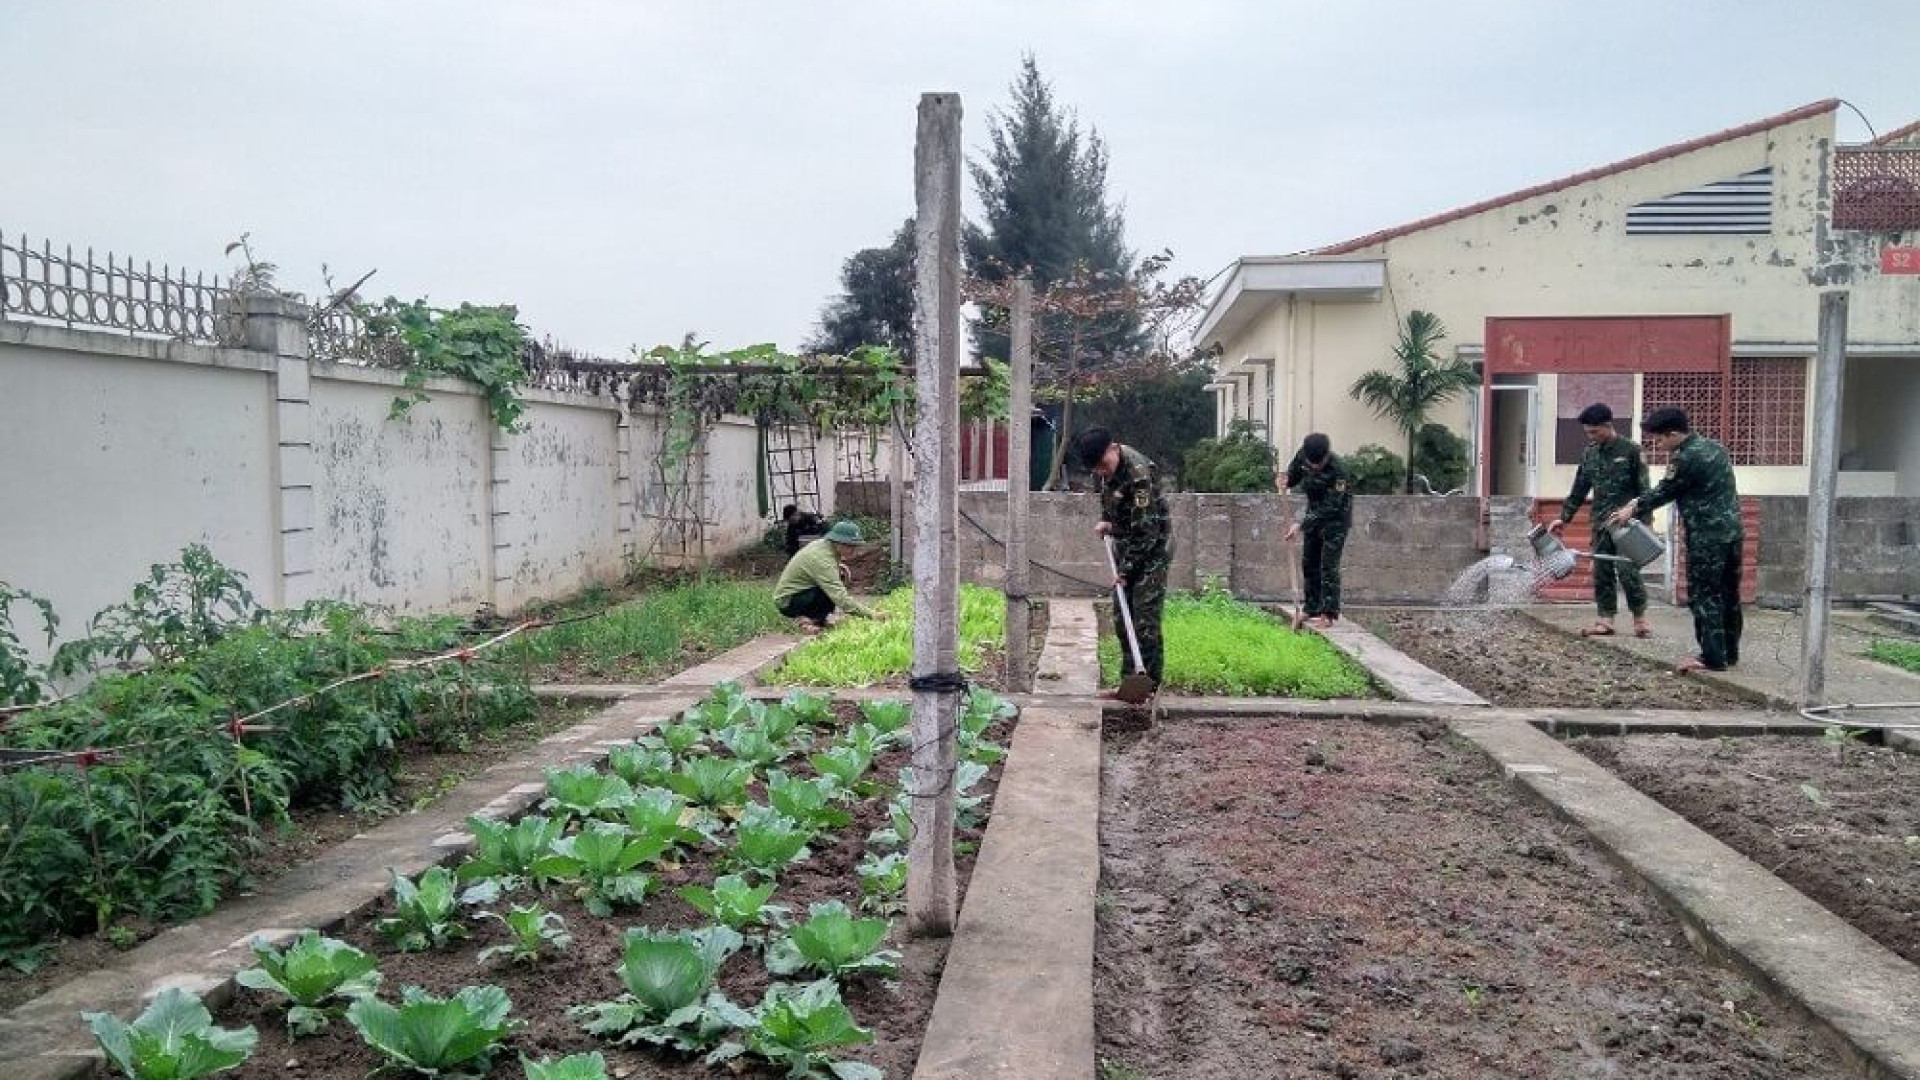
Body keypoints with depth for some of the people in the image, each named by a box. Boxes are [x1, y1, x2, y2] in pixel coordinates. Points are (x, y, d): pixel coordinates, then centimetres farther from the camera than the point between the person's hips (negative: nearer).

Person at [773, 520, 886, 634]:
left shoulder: (824, 544, -1)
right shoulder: (822, 559, -29)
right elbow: (840, 598, -34)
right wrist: (870, 614, -35)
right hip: (787, 602, -10)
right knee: (833, 593, -26)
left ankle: (808, 616, 2)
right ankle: (808, 620, -12)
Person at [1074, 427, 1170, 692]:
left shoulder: (1139, 472, -27)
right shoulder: (1108, 467, 0)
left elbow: (1145, 531, -26)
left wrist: (1126, 570, -20)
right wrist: (1107, 521, 8)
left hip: (1151, 551, -9)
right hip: (1125, 547, 9)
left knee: (1145, 622, -10)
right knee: (1121, 620, 10)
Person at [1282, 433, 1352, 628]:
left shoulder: (1338, 471, -31)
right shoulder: (1303, 455, -12)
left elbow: (1330, 508, -30)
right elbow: (1294, 473, 12)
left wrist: (1301, 525, -32)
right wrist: (1285, 482, -11)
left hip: (1335, 519, -7)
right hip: (1314, 514, 7)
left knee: (1328, 566, -11)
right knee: (1309, 564, 9)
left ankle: (1328, 614, -8)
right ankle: (1312, 610, 17)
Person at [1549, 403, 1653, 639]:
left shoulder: (1631, 451, -5)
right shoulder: (1589, 455, 10)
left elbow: (1643, 490, -6)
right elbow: (1578, 491, 15)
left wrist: (1644, 522, -11)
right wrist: (1563, 518, 10)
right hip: (1600, 524, 5)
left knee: (1627, 570, -8)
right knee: (1602, 572, 4)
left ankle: (1640, 619, 4)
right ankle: (1605, 620, 9)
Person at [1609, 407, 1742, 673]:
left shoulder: (1686, 458, -16)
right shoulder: (1714, 447, 14)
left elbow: (1665, 491, -4)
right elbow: (1671, 489, 17)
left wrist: (1634, 509, 11)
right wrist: (1640, 503, 17)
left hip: (1707, 538, -9)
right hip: (1732, 532, 9)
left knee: (1704, 596, -3)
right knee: (1728, 594, 14)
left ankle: (1712, 657, -2)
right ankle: (1729, 653, 23)